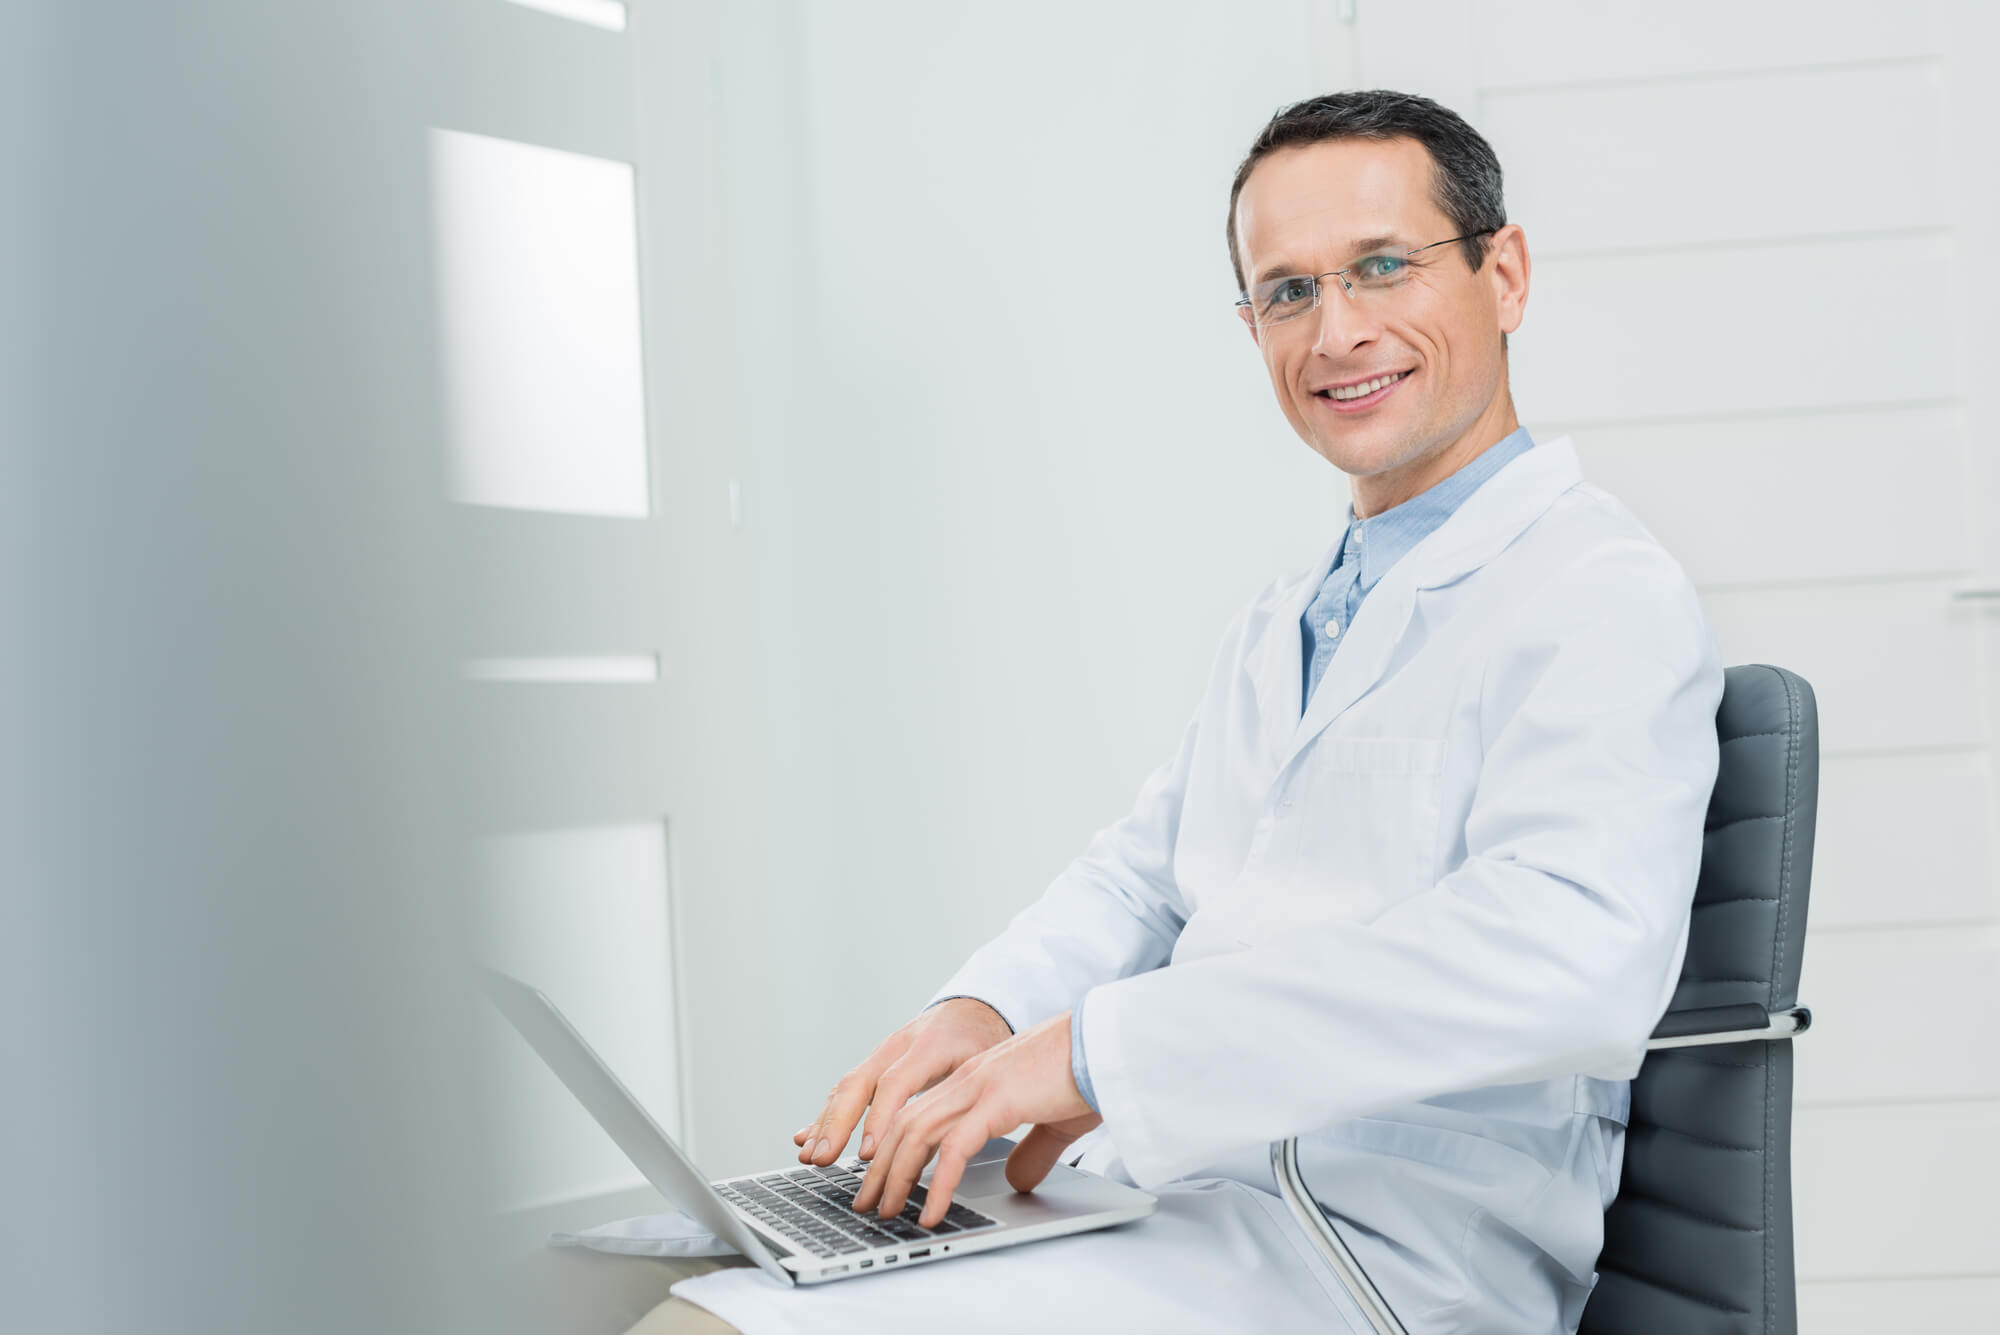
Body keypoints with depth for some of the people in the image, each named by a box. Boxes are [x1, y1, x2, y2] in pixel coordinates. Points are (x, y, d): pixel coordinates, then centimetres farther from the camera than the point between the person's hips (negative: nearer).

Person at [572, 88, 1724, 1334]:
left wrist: (1096, 1050, -25)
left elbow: (1573, 951, -26)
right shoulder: (1277, 626, 23)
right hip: (1152, 1205, 8)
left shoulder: (1607, 599, -9)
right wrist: (987, 1010, -3)